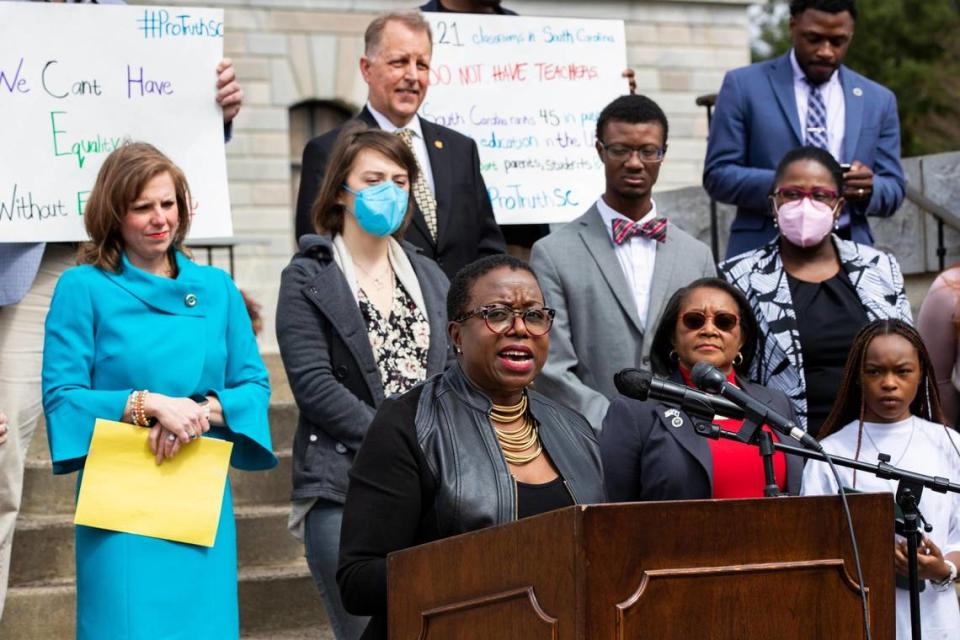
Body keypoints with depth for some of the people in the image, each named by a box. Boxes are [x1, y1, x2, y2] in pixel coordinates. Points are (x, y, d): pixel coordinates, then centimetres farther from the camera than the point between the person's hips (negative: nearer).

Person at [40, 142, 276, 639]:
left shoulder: (216, 288, 11)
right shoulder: (83, 287, 1)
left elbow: (255, 384, 8)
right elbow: (61, 396, -5)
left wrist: (202, 410, -11)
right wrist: (149, 404, -16)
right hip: (121, 500, -3)